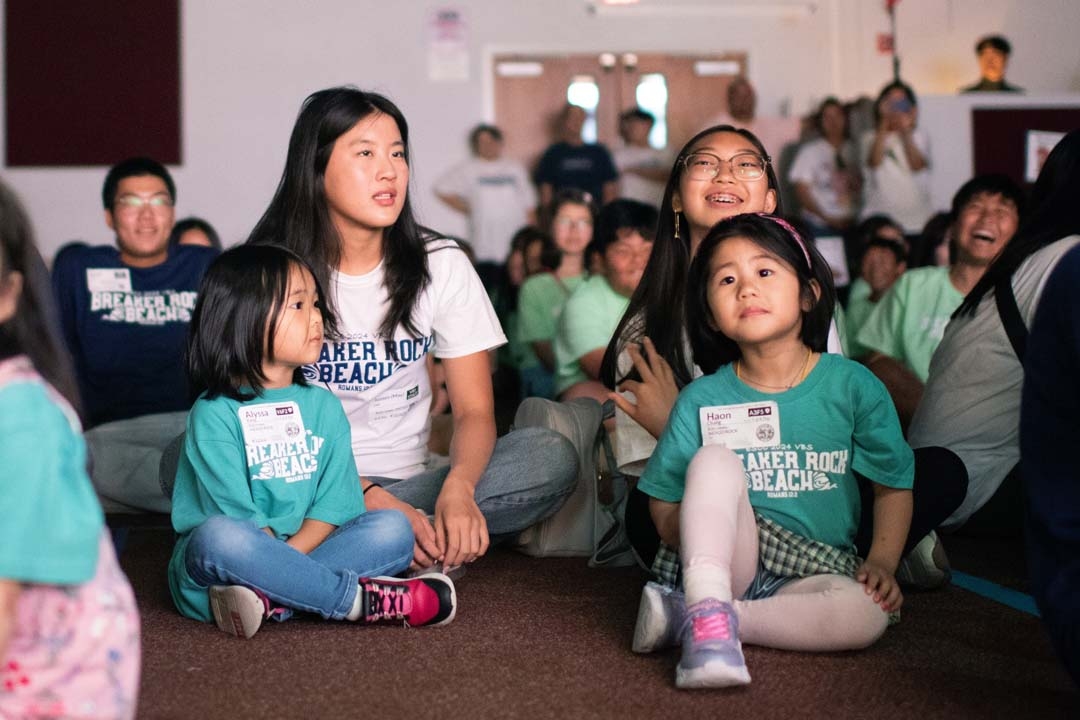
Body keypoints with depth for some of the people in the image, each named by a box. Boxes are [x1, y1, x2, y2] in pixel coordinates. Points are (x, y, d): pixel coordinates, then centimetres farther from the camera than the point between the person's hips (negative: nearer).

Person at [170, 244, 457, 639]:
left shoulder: (323, 406, 10)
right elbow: (236, 517, -14)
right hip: (208, 571, -5)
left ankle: (270, 598, -34)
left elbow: (333, 505, 0)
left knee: (393, 528, -15)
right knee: (217, 537, -38)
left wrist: (282, 562, -15)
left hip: (307, 551, 5)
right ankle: (362, 598, -30)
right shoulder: (215, 415, -7)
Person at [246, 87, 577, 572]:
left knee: (552, 456, -21)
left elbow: (474, 410, -3)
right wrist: (375, 500, -26)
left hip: (405, 482, 2)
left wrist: (458, 487, -27)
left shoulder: (441, 265, 2)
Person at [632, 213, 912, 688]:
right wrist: (702, 527, -18)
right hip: (723, 563, 0)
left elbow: (894, 485, 6)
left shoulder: (853, 386, 1)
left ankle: (699, 617, -25)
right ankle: (709, 608, -37)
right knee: (715, 459, -25)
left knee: (867, 614, -32)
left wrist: (882, 563, -10)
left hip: (812, 575, 1)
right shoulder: (702, 399, 2)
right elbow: (663, 507, 4)